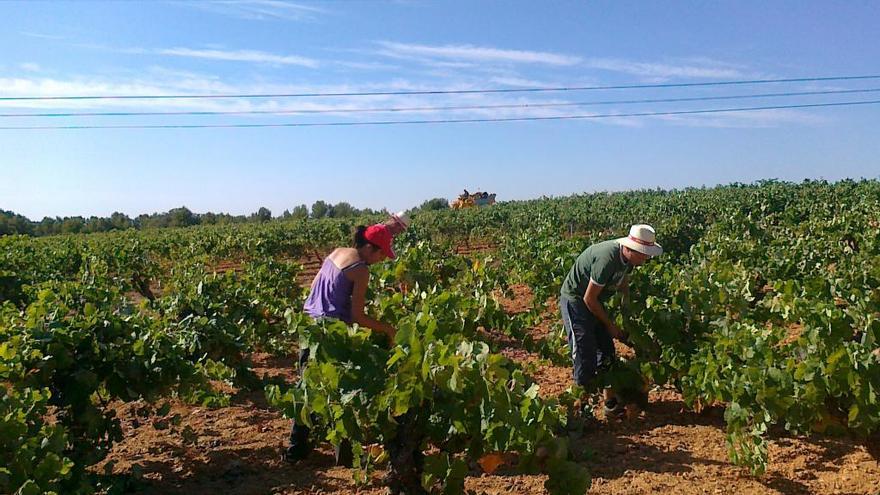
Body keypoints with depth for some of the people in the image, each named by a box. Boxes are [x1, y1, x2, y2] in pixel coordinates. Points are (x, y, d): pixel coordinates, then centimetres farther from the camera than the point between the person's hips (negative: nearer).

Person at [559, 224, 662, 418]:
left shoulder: (626, 257, -7)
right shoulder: (607, 259, -33)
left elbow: (623, 285, 13)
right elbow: (589, 298, -26)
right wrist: (611, 325, -15)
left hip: (594, 301, 9)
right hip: (575, 299, -9)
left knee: (606, 351, 10)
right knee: (585, 354, -11)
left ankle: (611, 403, 20)